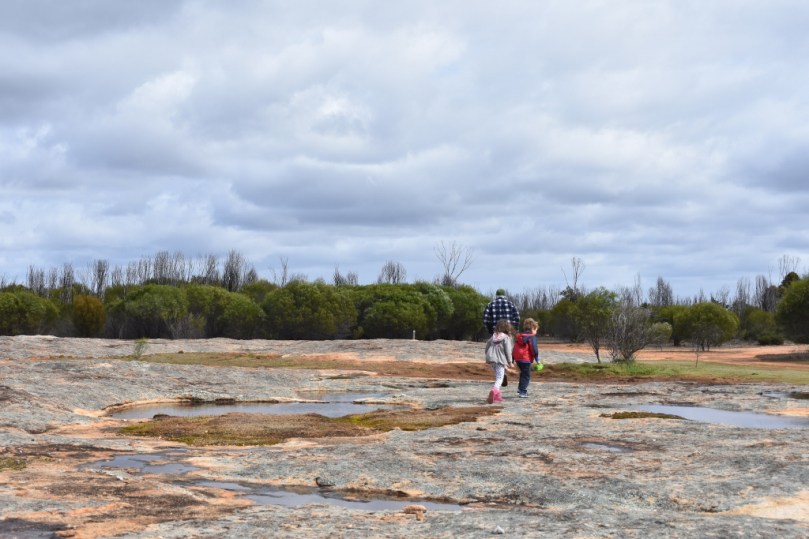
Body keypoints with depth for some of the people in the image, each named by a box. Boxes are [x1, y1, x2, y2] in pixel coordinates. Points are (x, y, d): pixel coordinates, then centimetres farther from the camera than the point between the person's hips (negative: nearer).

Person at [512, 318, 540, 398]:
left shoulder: (518, 336, 15)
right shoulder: (532, 337, -8)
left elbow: (514, 349, 18)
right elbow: (534, 349, -14)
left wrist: (512, 359, 23)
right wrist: (537, 359, -7)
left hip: (517, 358, 7)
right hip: (526, 359, -7)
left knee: (523, 373, 24)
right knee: (526, 376, -1)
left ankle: (520, 388, 24)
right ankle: (523, 391, -6)